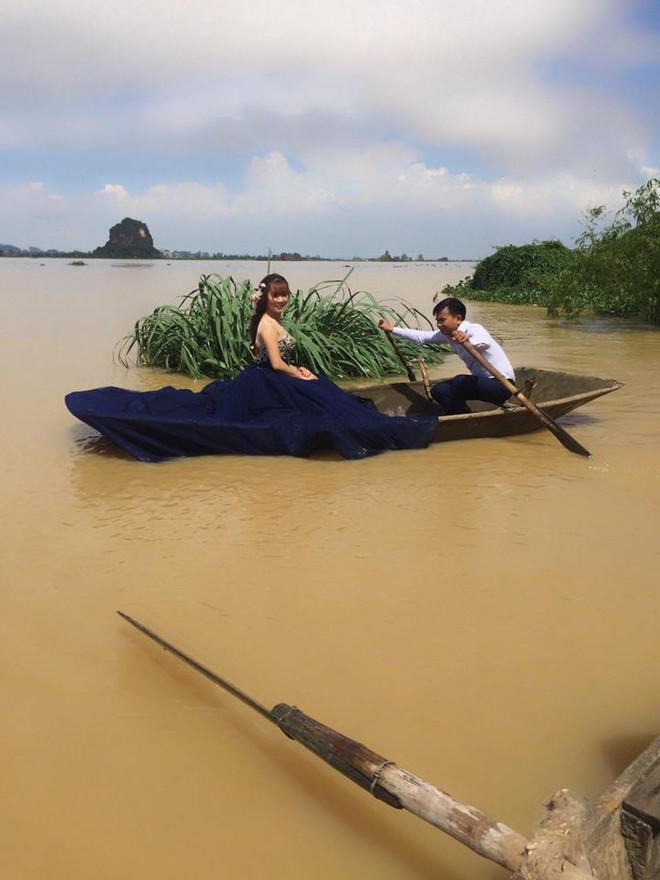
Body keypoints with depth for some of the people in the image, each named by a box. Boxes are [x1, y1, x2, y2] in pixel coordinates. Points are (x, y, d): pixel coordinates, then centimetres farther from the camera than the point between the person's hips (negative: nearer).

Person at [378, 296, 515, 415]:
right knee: (438, 391, 4)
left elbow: (485, 342, -47)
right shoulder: (447, 334, 0)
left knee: (460, 382, -30)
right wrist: (392, 329, 5)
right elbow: (421, 336, 6)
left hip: (502, 384, -9)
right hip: (484, 382, 9)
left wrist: (468, 341, -68)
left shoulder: (474, 329, -24)